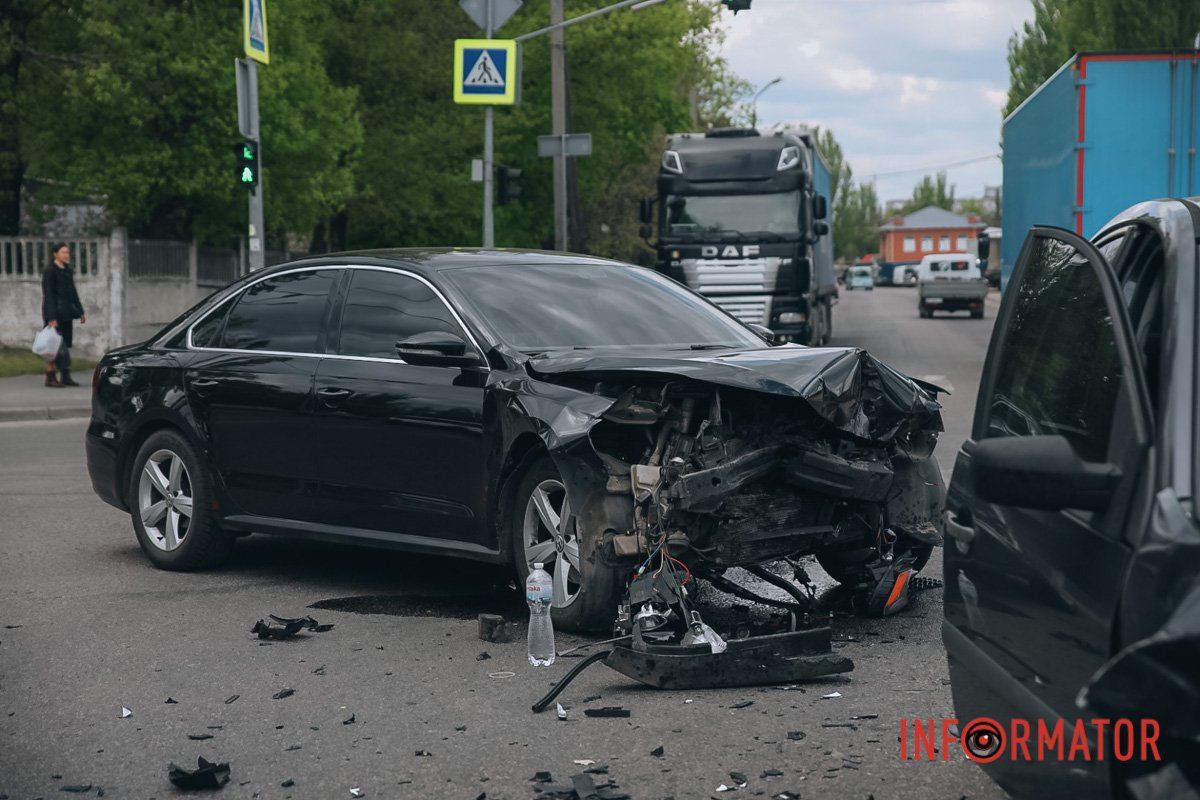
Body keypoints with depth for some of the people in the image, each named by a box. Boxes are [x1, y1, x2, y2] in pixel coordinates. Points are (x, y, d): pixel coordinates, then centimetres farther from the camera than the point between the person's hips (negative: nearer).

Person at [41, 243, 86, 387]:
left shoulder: (68, 271, 13)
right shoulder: (50, 272, -11)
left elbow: (73, 292, 21)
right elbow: (48, 295, -16)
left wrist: (80, 311, 19)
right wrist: (51, 318, -21)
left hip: (66, 313, 8)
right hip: (55, 313, -8)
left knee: (66, 345, 8)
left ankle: (66, 376, 12)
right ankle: (50, 377, -3)